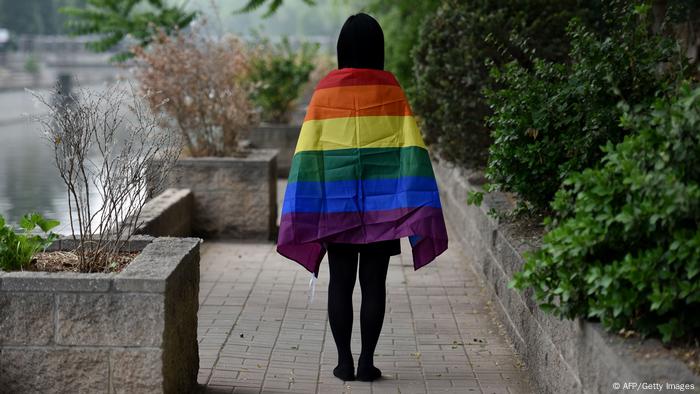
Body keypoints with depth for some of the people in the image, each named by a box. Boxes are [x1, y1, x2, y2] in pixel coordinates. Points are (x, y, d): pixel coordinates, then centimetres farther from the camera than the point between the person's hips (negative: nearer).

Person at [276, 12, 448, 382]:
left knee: (341, 281, 8)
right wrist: (415, 209, -6)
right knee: (373, 282, 5)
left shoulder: (325, 90, -2)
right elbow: (409, 148, -7)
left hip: (337, 200, 0)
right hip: (381, 201, 0)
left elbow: (309, 151, -4)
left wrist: (303, 213, -1)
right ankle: (367, 361, 5)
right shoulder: (391, 88, -3)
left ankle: (344, 361, 8)